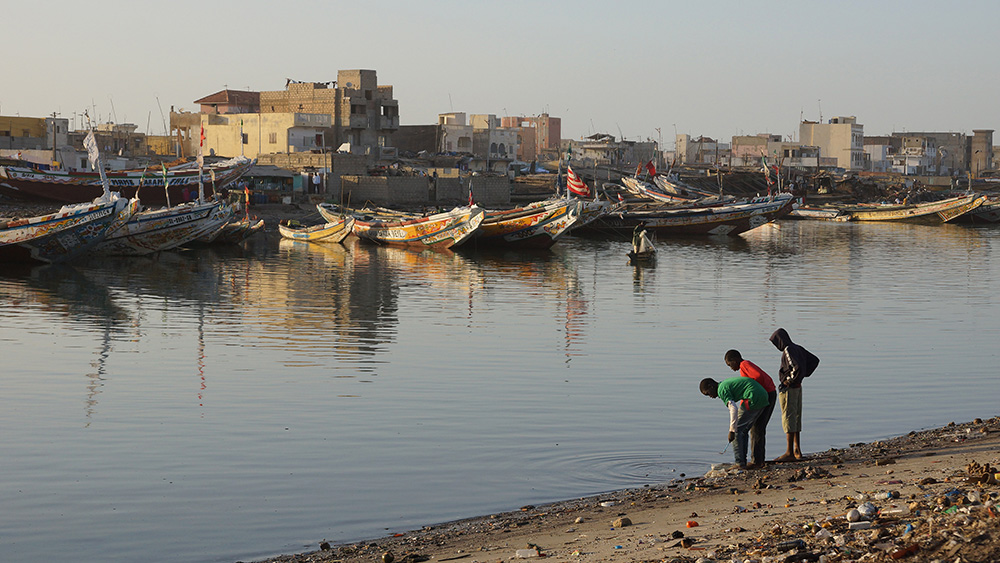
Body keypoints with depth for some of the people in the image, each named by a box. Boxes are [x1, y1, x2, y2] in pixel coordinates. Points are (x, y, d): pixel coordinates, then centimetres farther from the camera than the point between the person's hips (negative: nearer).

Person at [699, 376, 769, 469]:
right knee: (743, 431, 16)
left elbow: (733, 409, -20)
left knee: (736, 430, 0)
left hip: (753, 399, -9)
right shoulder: (727, 382, 25)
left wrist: (732, 431, -20)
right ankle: (743, 461, 14)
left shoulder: (722, 390, -5)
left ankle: (740, 463, -4)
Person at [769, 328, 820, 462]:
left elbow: (797, 367, -30)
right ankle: (797, 451, 18)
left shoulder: (788, 350, -17)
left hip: (788, 389, -9)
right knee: (795, 419, 14)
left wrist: (789, 380, -16)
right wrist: (804, 375, 13)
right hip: (798, 387, 9)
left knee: (788, 419, -6)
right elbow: (815, 360, 17)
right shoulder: (798, 349, 11)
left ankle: (790, 452, -5)